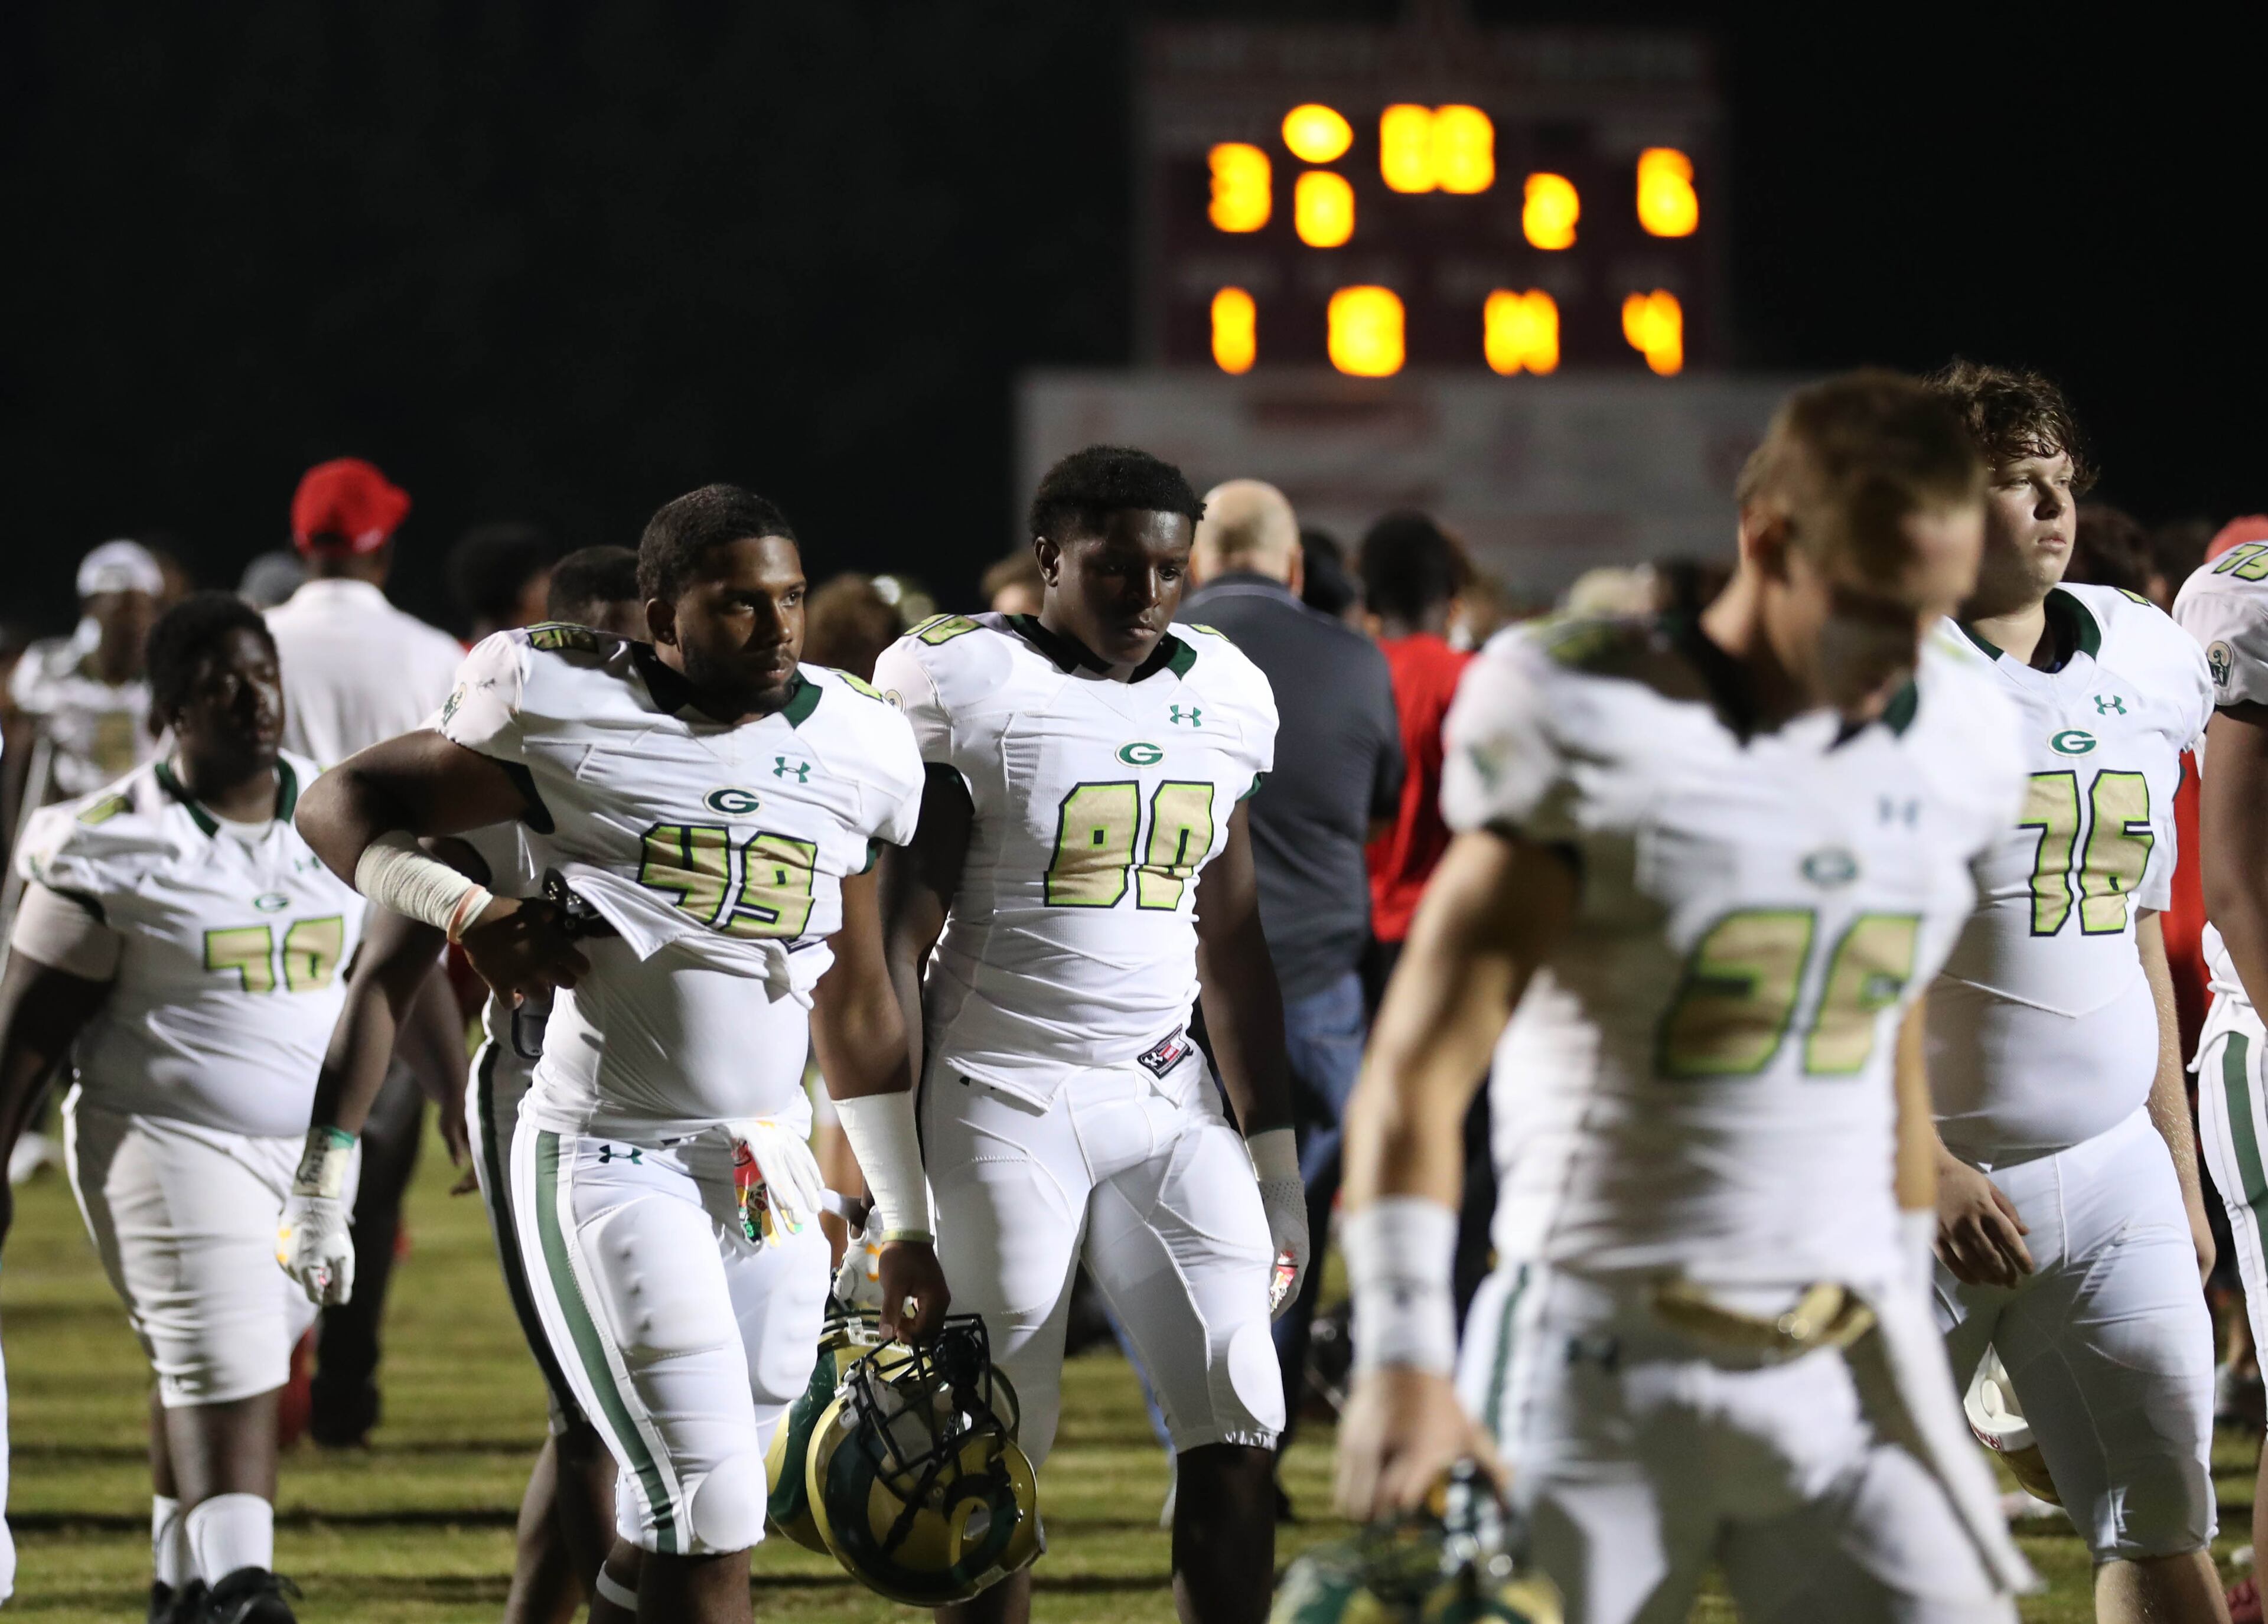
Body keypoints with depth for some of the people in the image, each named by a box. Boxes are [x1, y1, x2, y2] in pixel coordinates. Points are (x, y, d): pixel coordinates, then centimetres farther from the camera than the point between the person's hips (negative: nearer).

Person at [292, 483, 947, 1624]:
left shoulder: (851, 749, 9)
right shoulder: (568, 715, -6)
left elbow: (857, 1013, 17)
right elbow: (340, 808, 3)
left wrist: (907, 1228, 17)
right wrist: (466, 911, -14)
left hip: (774, 1166, 6)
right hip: (611, 1157, -5)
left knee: (669, 1522, 10)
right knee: (712, 1519, -14)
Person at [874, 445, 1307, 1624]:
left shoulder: (1222, 698, 9)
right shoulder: (963, 691, -9)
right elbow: (898, 945, -9)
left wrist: (1273, 1153, 14)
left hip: (1165, 1100, 5)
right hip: (1000, 1101, -5)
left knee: (1235, 1428, -3)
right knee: (996, 1452, -1)